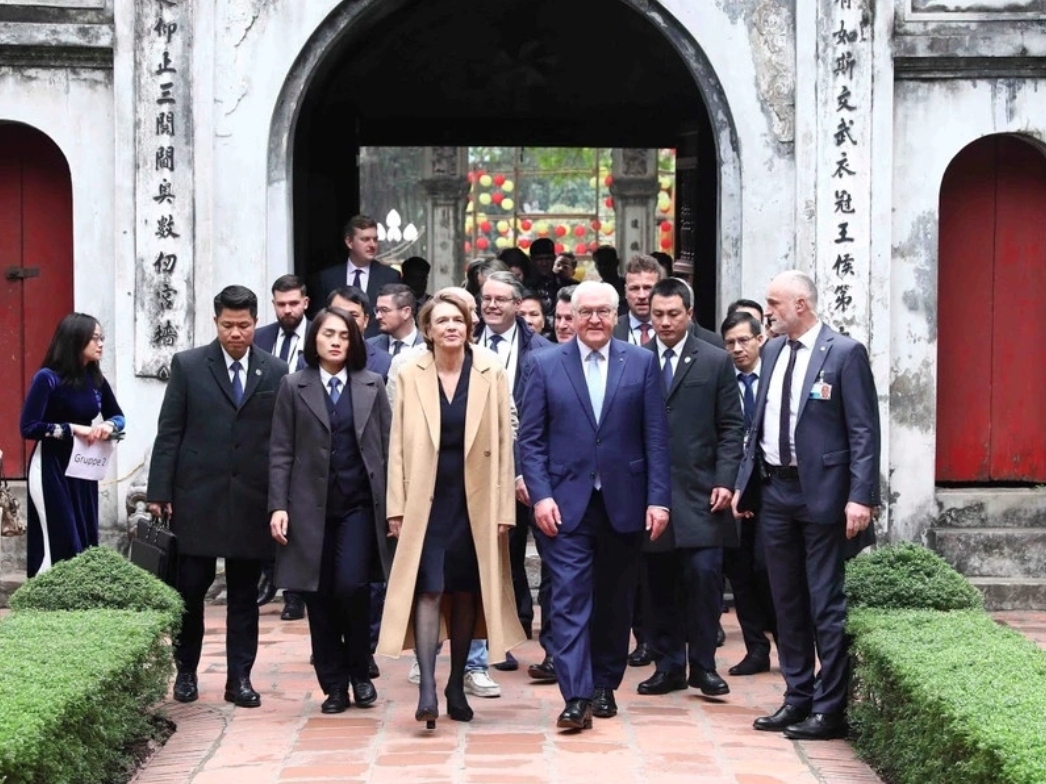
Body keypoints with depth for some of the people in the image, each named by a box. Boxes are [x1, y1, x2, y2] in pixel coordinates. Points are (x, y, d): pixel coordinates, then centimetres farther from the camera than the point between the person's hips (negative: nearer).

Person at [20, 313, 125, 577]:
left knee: (85, 542, 7)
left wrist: (108, 426, -7)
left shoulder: (95, 379, 4)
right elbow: (29, 427, -17)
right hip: (52, 469, -7)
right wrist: (73, 429, -20)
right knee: (59, 545, -9)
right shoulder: (48, 378, -13)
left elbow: (118, 416, 16)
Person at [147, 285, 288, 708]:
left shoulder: (275, 371, 4)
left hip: (251, 499, 1)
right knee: (190, 589, 3)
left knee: (244, 594, 7)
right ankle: (186, 671, 19)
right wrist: (159, 492, -4)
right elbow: (169, 433, 1)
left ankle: (239, 678, 14)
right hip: (196, 497, -1)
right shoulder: (188, 365, 2)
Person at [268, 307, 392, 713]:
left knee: (352, 586, -14)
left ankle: (360, 674, 6)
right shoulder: (294, 387, 6)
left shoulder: (372, 386, 8)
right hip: (311, 507, 1)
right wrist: (279, 506, -6)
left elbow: (388, 447, 7)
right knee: (320, 596, 2)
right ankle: (333, 685, 12)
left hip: (360, 504, 0)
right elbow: (281, 452, 3)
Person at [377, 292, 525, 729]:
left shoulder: (491, 374, 0)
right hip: (426, 499, -1)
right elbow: (398, 445, 2)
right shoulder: (410, 375, 1)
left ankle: (457, 685, 20)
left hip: (474, 500, 1)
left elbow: (503, 442, 1)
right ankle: (427, 688, -16)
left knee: (466, 591, 8)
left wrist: (503, 508, -2)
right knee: (428, 588, -11)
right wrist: (397, 506, -3)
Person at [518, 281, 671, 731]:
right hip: (567, 503, -1)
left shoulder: (642, 363, 4)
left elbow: (656, 437, 2)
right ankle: (576, 697, -11)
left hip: (624, 502, 1)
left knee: (615, 601, 10)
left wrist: (658, 499, -5)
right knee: (570, 599, -8)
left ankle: (605, 685, 24)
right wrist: (540, 496, -9)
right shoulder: (545, 365, 3)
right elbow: (530, 438, 1)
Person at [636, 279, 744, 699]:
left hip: (699, 491, -1)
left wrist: (725, 481, -6)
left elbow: (731, 427, 4)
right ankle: (669, 665, 13)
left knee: (704, 576, -8)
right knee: (659, 583, 4)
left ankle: (703, 664, 3)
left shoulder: (716, 362, 6)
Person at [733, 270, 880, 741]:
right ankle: (798, 698, 23)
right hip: (776, 489, 7)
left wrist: (860, 497, -18)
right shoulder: (773, 351, 11)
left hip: (822, 491, -7)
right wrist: (744, 483, 12)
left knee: (827, 605, -2)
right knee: (787, 602, 13)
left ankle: (829, 709, 4)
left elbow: (864, 432, -12)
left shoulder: (844, 353, -9)